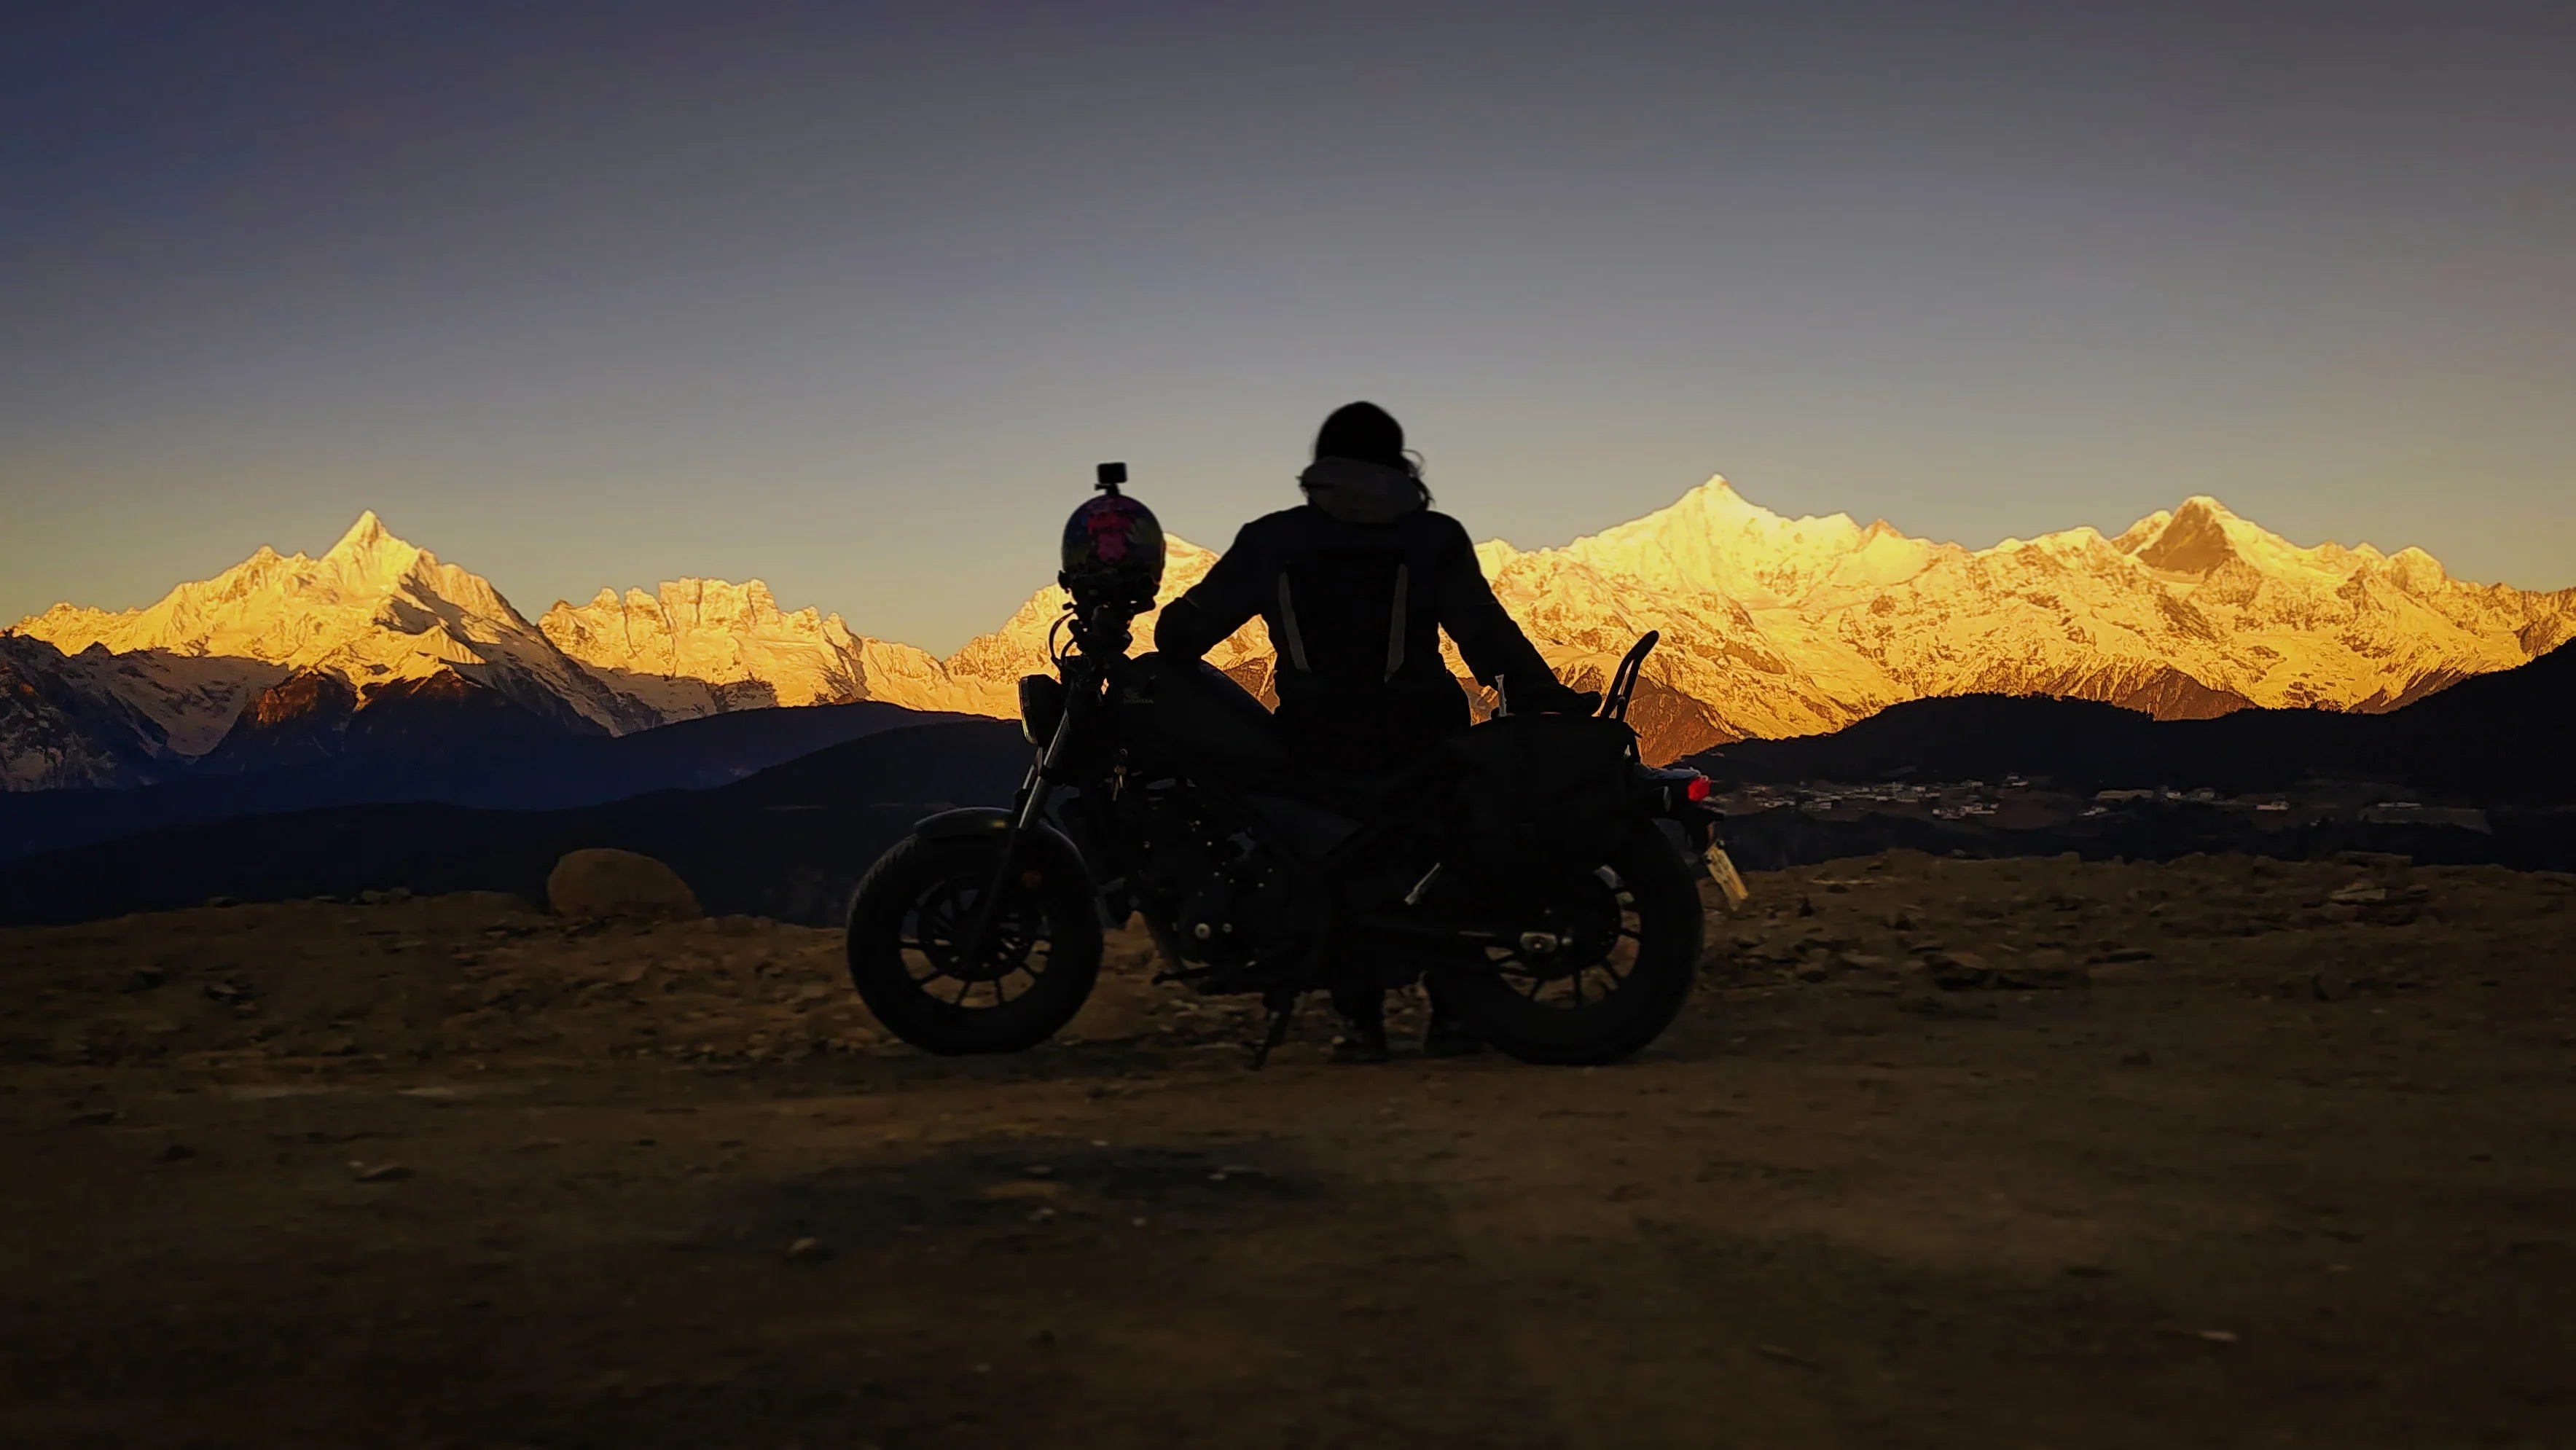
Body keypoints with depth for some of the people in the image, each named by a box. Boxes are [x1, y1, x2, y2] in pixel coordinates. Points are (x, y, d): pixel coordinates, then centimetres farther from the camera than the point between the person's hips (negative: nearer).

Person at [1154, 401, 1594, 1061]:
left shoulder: (1268, 541, 6)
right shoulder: (1432, 538, 0)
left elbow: (1189, 623, 10)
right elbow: (1487, 635, -5)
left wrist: (1160, 665, 27)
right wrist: (1547, 698, -3)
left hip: (1317, 741, 1)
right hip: (1417, 734, -1)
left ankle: (1361, 1021, 8)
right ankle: (1452, 1013, 14)